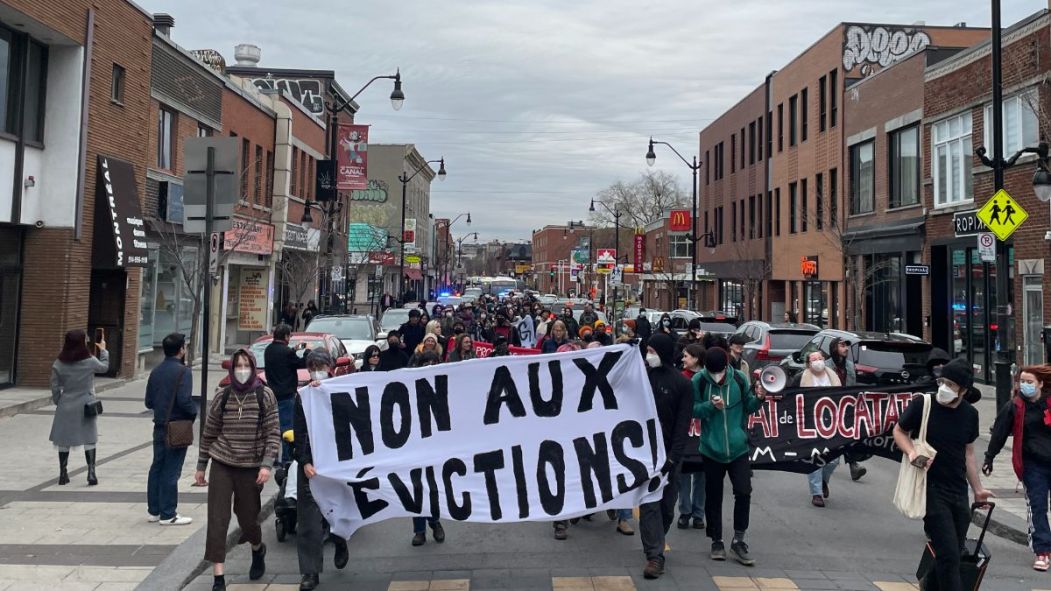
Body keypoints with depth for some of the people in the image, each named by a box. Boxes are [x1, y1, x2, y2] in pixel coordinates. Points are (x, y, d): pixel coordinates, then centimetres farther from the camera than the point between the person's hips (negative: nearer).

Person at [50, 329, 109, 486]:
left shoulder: (59, 364, -6)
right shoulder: (90, 361, -9)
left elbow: (55, 387, -2)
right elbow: (104, 367, 12)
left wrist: (58, 402, 12)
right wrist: (103, 351, 25)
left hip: (66, 406, 1)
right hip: (86, 405, -1)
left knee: (64, 439, 11)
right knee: (89, 439, 5)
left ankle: (63, 473, 17)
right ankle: (91, 471, -2)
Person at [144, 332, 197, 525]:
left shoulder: (156, 371, 9)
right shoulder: (183, 371, -15)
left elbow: (149, 402, 11)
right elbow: (184, 400, -23)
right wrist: (194, 411, -5)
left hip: (159, 427, 8)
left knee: (156, 468, 14)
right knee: (171, 471, -2)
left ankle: (154, 511, 23)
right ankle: (167, 514, 4)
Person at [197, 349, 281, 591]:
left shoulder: (265, 396, -5)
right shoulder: (223, 397, 1)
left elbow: (273, 433, -6)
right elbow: (209, 434, 10)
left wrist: (267, 464, -15)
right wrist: (201, 466, 11)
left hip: (251, 468, -1)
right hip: (222, 465, 2)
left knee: (247, 519, 10)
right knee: (217, 521, -4)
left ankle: (258, 550, 43)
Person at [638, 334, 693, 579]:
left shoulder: (682, 384, -3)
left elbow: (683, 424, -8)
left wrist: (672, 457, -15)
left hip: (669, 453, 0)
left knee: (666, 504, 9)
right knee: (649, 502, -6)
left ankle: (655, 546, 29)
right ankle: (655, 555, -3)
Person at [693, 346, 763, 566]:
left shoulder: (739, 379, -3)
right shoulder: (699, 381, -6)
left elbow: (747, 407, 5)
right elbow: (694, 409, -4)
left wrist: (758, 399, -14)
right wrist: (711, 405, -21)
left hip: (738, 447, 0)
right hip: (711, 449, 0)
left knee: (744, 491, -7)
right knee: (713, 496, 9)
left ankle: (738, 540, 11)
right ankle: (716, 541, 24)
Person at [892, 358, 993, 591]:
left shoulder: (970, 414, 5)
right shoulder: (923, 404, -10)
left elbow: (968, 454, 15)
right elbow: (899, 431, 2)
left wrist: (978, 489, 17)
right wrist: (911, 451, -17)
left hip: (959, 492, 5)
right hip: (931, 489, -5)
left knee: (952, 555, 11)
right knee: (949, 555, -10)